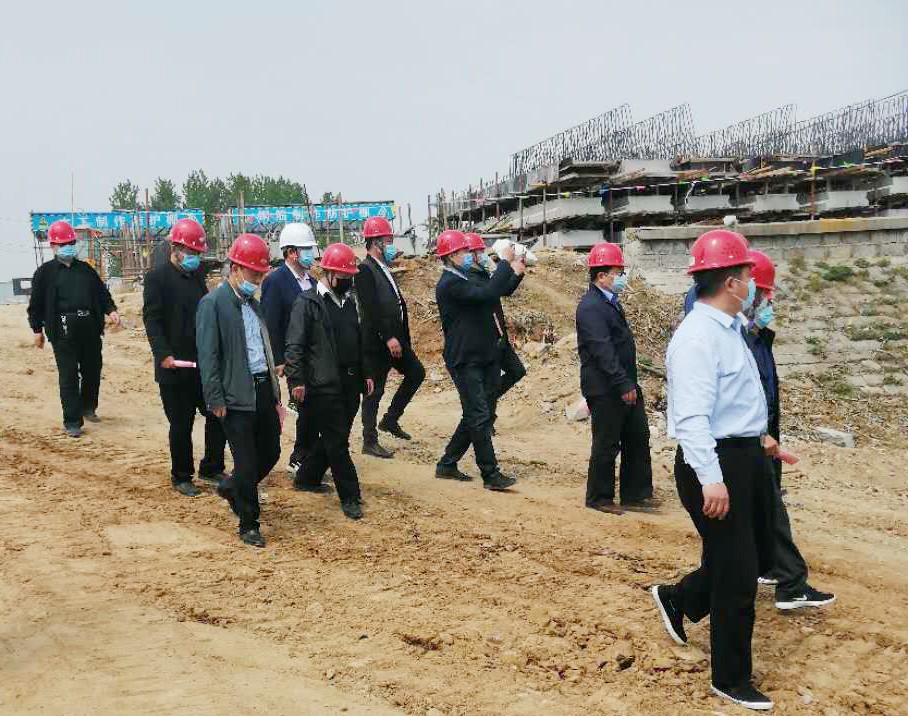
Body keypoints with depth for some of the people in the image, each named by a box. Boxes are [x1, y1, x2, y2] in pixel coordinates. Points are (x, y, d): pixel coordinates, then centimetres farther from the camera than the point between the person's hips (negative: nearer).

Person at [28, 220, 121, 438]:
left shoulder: (86, 269, 16)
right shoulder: (45, 272, 3)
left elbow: (102, 292, 16)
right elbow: (36, 303, 2)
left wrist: (110, 310, -1)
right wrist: (37, 329, -2)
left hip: (90, 326, 5)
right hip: (64, 329, -5)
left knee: (93, 371, 13)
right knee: (69, 376, -4)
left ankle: (88, 408, 34)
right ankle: (72, 421, 2)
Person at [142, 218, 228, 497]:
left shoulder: (197, 275, 13)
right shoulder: (157, 277, -8)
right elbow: (151, 319, -13)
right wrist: (163, 354, -23)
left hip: (203, 362, 6)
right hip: (174, 366, -6)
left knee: (217, 416, 8)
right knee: (181, 424, 3)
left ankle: (211, 468, 24)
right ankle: (181, 477, 18)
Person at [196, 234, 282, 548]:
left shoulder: (254, 303, 14)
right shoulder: (213, 303, -10)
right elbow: (208, 355, -13)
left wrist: (275, 393, 17)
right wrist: (216, 400, -16)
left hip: (263, 389, 8)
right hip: (237, 395, -7)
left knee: (271, 453, 14)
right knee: (247, 463, 0)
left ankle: (231, 487, 39)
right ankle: (248, 525, 16)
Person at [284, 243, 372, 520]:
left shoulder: (349, 301, 14)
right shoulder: (307, 302, -9)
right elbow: (295, 345, -13)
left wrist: (365, 373, 17)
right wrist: (297, 380, -18)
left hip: (350, 383, 8)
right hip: (324, 385, -8)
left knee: (333, 437, 15)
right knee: (337, 441, -3)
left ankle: (306, 478, 33)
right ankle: (350, 497, 3)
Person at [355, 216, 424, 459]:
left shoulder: (383, 269, 14)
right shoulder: (365, 271, -16)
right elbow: (372, 309, -23)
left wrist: (401, 337, 16)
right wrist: (389, 338, -24)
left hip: (395, 337, 10)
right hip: (377, 342, -10)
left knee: (416, 373, 15)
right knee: (374, 391, -1)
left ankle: (390, 420, 24)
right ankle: (370, 442, 9)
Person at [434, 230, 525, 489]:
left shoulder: (464, 280, 16)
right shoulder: (449, 284, -16)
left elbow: (494, 293, 23)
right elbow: (486, 294, -27)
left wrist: (514, 273, 12)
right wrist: (506, 263, -20)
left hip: (484, 358, 10)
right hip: (465, 361, -10)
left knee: (475, 417, 14)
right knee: (479, 417, -8)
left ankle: (447, 465, 24)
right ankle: (491, 475, -4)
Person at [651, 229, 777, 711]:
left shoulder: (729, 328, 11)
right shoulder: (697, 337, -21)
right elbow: (692, 417, -28)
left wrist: (756, 437, 33)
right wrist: (711, 480, -34)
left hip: (746, 458, 10)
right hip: (714, 462, -10)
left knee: (759, 556, 20)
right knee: (737, 574, 0)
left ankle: (677, 599, 40)